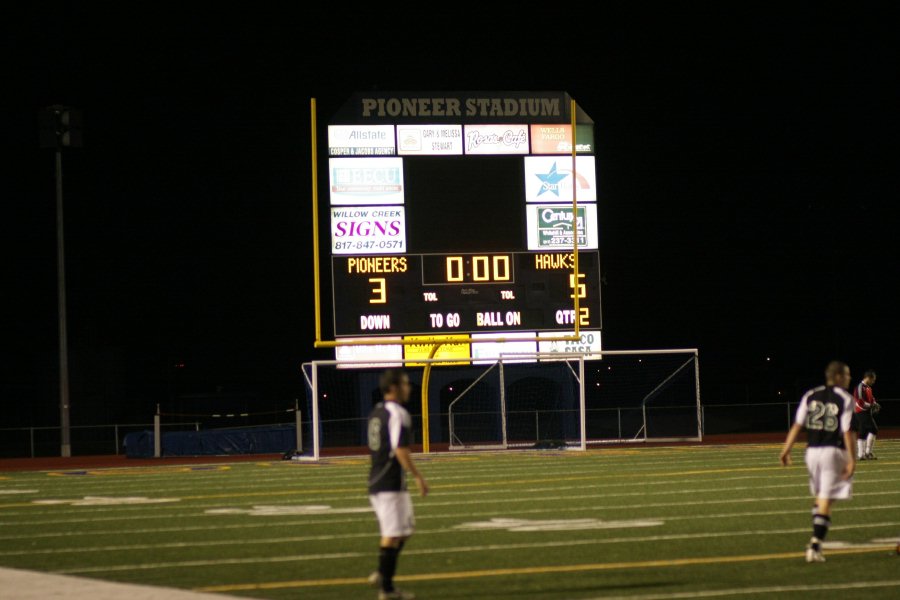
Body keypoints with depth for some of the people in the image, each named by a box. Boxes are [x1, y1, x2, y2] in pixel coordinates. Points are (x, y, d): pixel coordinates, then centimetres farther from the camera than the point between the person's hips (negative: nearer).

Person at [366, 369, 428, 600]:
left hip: (376, 483, 9)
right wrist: (418, 477, -18)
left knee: (406, 528, 18)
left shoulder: (376, 412, 14)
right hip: (391, 485, -9)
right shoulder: (398, 414, -14)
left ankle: (383, 575, 11)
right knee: (392, 535, -4)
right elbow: (400, 450, -22)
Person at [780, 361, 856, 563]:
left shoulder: (810, 396, 7)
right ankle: (815, 545, -9)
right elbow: (847, 432, -12)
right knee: (826, 502, -2)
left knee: (820, 497, 20)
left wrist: (787, 449, 3)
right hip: (833, 451, -4)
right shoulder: (845, 399, -7)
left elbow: (798, 425, 1)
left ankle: (816, 541, 14)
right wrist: (851, 459, -10)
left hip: (812, 451, 5)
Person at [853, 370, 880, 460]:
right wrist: (871, 406, -19)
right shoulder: (860, 387, -15)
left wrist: (874, 404, 7)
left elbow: (871, 399, 26)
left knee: (863, 432, 10)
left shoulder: (868, 388, 16)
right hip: (862, 412, -10)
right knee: (873, 429, -15)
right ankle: (868, 452, -14)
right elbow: (860, 402, -22)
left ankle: (861, 454, 13)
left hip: (867, 412, 10)